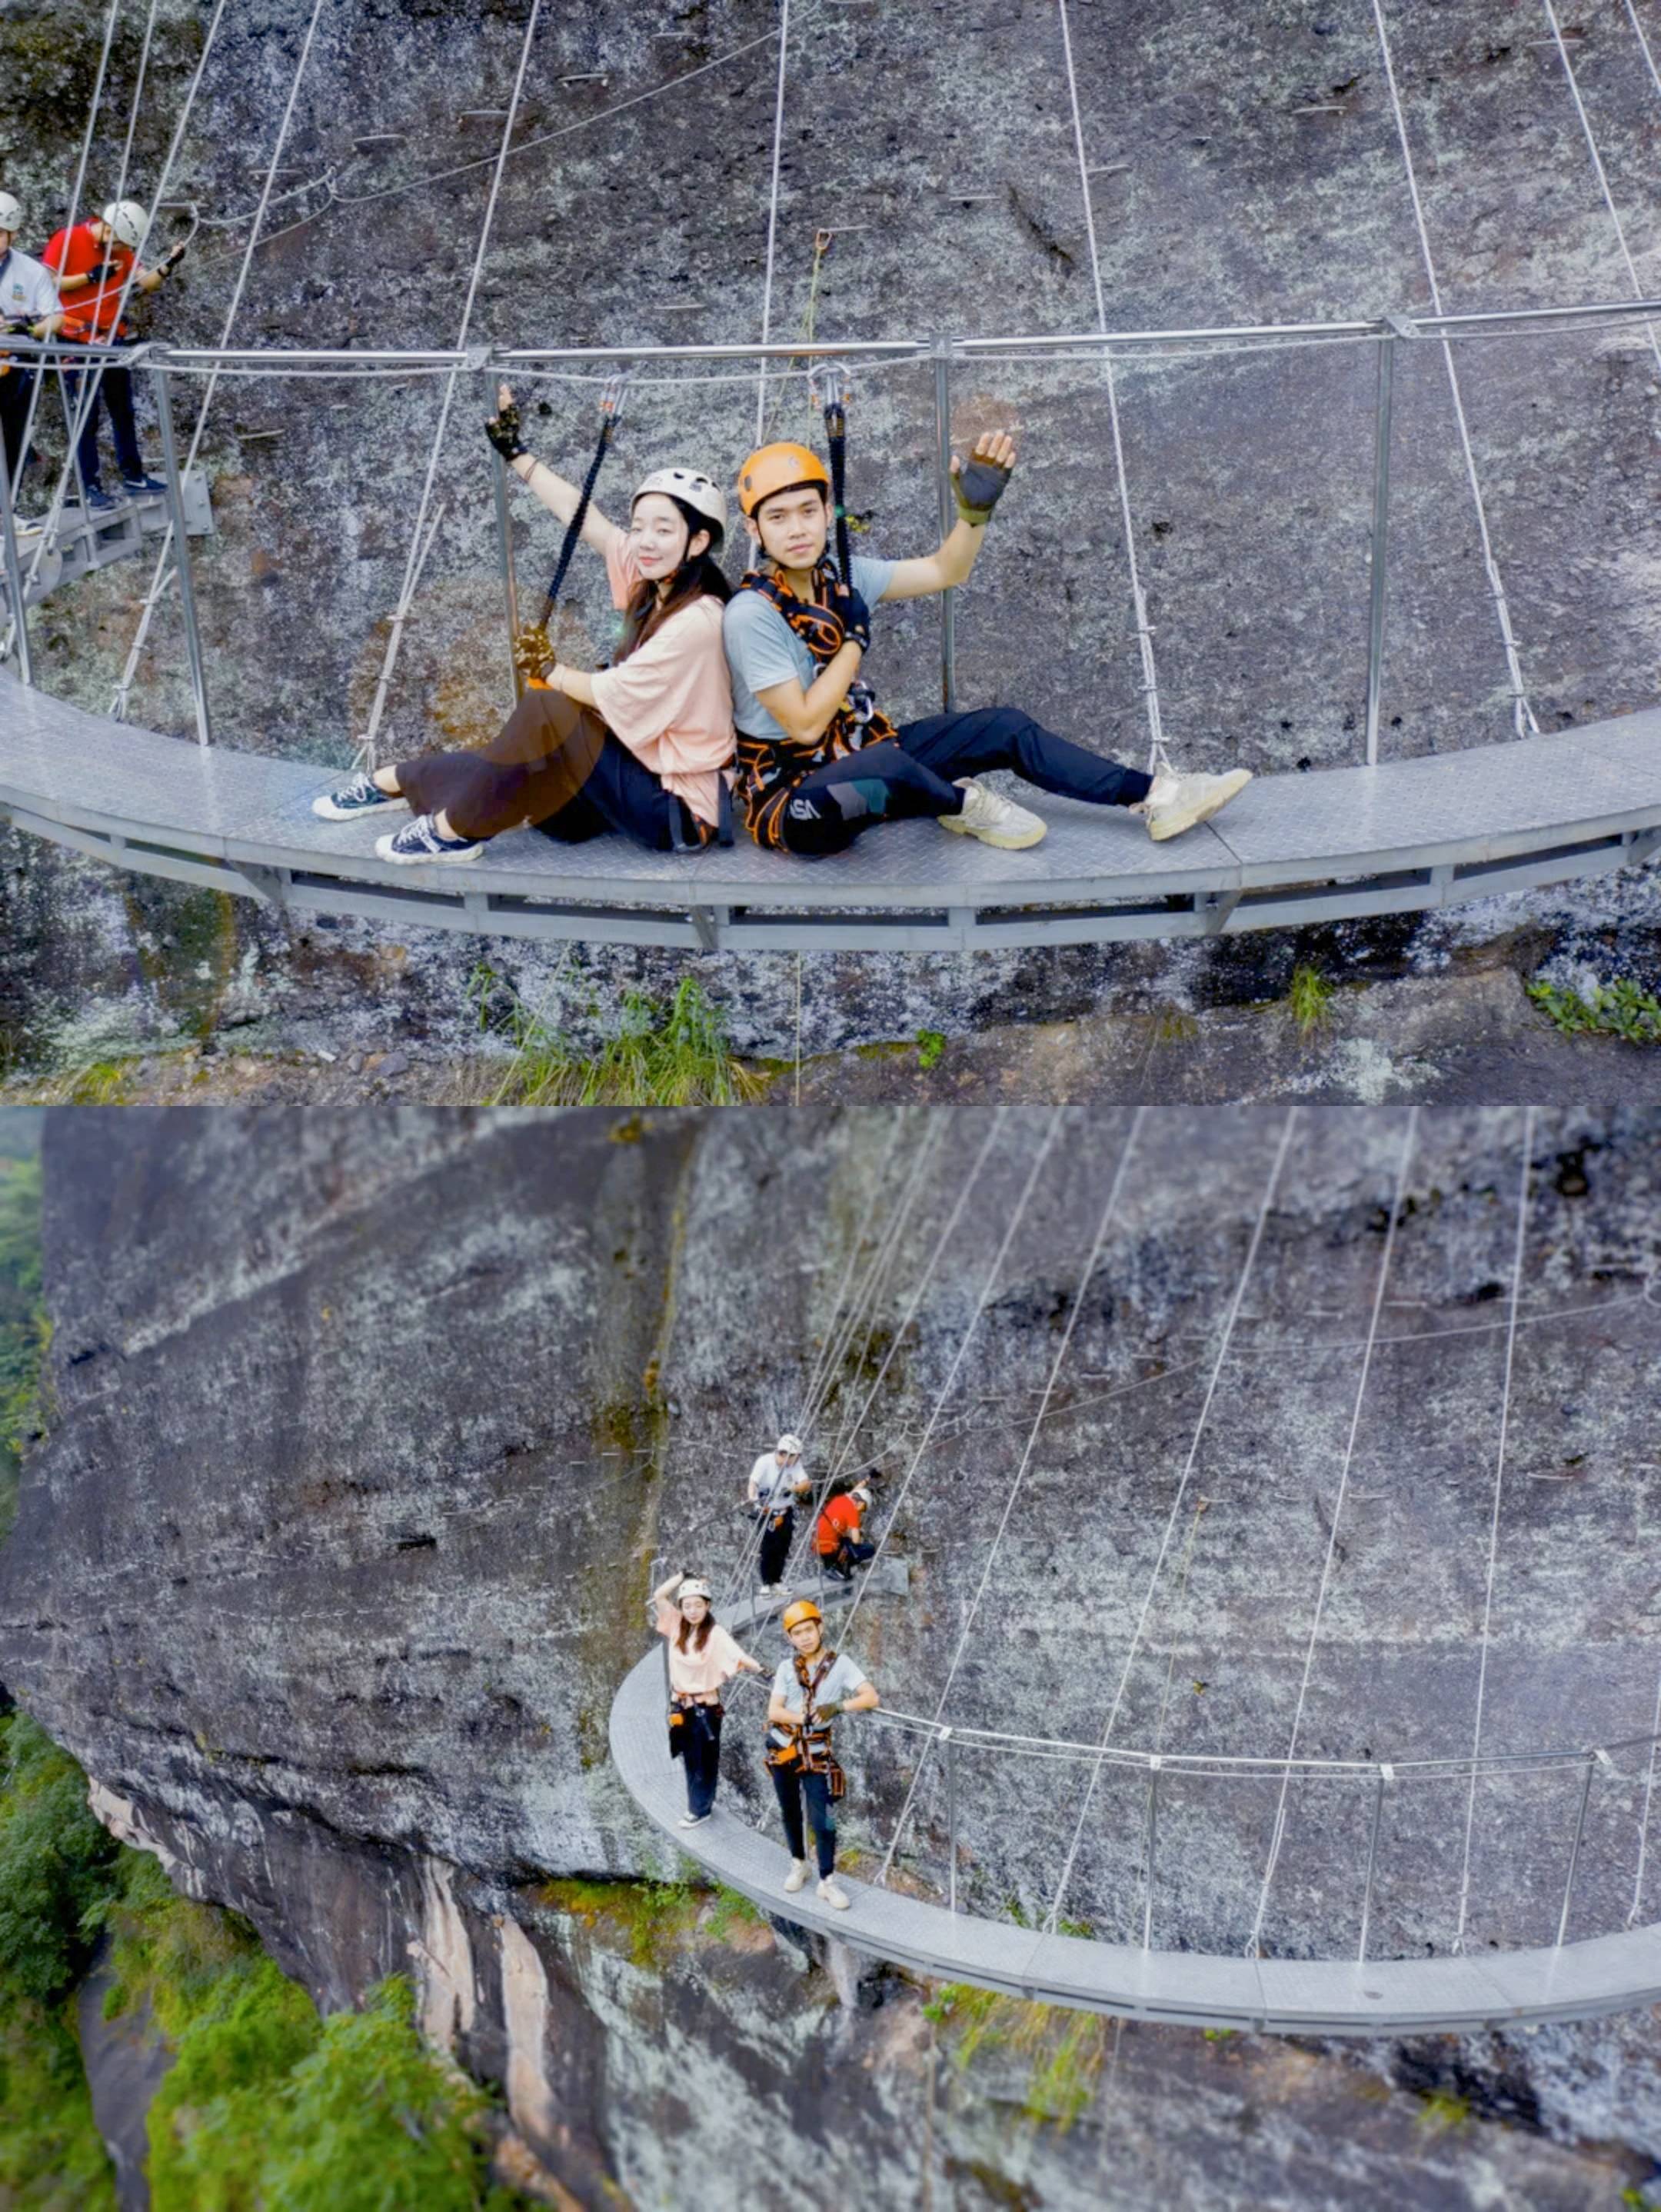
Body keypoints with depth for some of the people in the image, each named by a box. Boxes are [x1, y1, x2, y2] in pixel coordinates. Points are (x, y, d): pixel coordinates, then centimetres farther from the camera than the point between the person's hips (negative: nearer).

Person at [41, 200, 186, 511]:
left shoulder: (122, 248, 6)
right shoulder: (66, 240, -12)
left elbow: (148, 283, 1)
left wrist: (167, 266, -18)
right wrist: (90, 277, -21)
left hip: (113, 340, 6)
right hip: (77, 342, -6)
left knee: (123, 411, 13)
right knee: (86, 417, -4)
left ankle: (132, 475, 25)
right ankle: (90, 487, 1)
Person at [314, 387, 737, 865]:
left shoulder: (697, 622, -21)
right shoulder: (652, 580, 3)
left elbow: (610, 694, -19)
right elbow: (580, 516, 8)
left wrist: (553, 673, -3)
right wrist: (515, 451, 11)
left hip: (680, 812, -8)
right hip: (649, 775, 8)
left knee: (549, 710, -20)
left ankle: (457, 829, -8)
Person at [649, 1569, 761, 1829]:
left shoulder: (715, 1633, -16)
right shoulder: (677, 1626, -2)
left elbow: (738, 1656, -28)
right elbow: (659, 1596, -6)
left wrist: (759, 1669, -45)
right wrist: (683, 1575, -10)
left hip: (705, 1706, -5)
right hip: (680, 1704, 5)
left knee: (704, 1759, 8)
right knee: (689, 1758, 18)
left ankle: (701, 1808, 24)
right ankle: (697, 1803, 34)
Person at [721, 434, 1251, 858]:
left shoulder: (838, 578, 4)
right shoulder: (752, 613, -19)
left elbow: (945, 572, 12)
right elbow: (805, 725, -22)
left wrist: (977, 506, -4)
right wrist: (854, 638, -14)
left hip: (857, 762, 8)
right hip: (791, 798, -8)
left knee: (1004, 727, 0)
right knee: (884, 761, -39)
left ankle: (1153, 796, 3)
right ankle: (963, 804, -6)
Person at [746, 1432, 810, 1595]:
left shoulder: (795, 1464, -9)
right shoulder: (765, 1462, -19)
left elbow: (805, 1483, -21)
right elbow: (753, 1482, -29)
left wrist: (792, 1489, -41)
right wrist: (753, 1499, -48)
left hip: (785, 1512, 4)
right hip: (766, 1510, -3)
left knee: (783, 1547, 4)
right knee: (768, 1547, -10)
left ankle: (777, 1581, 21)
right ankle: (766, 1583, 3)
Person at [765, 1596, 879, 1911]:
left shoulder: (839, 1663, -10)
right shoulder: (787, 1667, -4)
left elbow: (871, 1697, -16)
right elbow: (773, 1711, -9)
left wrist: (838, 1707, -30)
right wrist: (804, 1717, -25)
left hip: (815, 1753, -2)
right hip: (782, 1749, 3)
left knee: (822, 1818, -7)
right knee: (790, 1812, 16)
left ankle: (827, 1881, 6)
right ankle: (798, 1865, 35)